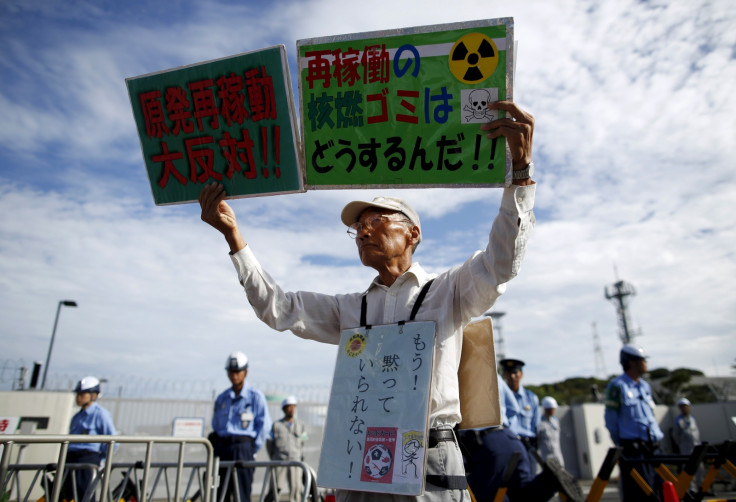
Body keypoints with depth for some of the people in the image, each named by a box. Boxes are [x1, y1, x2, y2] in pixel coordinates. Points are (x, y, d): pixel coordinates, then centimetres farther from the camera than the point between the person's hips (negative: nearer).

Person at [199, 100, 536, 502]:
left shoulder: (448, 292, 3)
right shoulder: (349, 309, 15)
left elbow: (501, 263, -13)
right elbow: (276, 307, 9)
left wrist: (520, 166, -26)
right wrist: (232, 234, 1)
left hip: (430, 468, -3)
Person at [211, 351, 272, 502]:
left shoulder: (255, 396, 1)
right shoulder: (221, 398, 15)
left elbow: (264, 424, -2)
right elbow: (215, 426, 22)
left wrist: (253, 449, -6)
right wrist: (215, 447, 10)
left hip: (242, 446, -5)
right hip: (221, 447, 5)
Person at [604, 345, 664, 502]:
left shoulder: (645, 386, 15)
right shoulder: (617, 386, -9)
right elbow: (611, 420, -7)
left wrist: (657, 436, 13)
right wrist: (621, 446, -4)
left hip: (652, 447, 7)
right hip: (632, 450, -7)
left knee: (661, 489, 9)